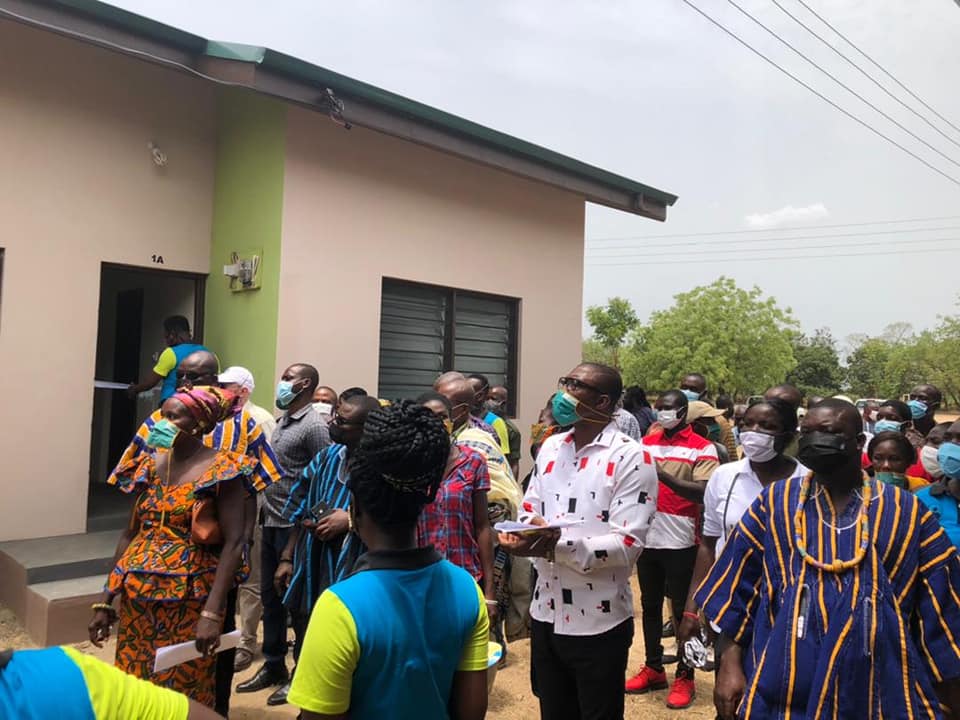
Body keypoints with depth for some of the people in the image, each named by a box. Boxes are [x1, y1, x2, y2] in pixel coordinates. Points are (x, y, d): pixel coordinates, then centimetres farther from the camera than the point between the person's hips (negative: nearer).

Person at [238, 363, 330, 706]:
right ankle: (273, 666, 31)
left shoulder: (314, 426, -13)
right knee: (269, 596, 16)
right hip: (270, 522, 8)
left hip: (294, 526, -8)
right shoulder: (282, 421, 11)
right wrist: (264, 511, 15)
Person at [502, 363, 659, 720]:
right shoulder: (550, 447, 6)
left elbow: (628, 544, -20)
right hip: (546, 614, 6)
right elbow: (529, 510, 9)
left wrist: (557, 545, -31)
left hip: (599, 623, -5)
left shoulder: (632, 458, -14)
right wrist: (523, 536, -14)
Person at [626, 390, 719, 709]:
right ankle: (653, 668, 30)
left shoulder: (702, 448, -8)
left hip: (680, 542, -5)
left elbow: (703, 493, -20)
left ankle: (685, 677, 20)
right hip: (647, 538, 5)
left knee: (682, 610, 6)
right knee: (650, 605, 16)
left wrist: (662, 474, -28)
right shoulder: (647, 442, 9)